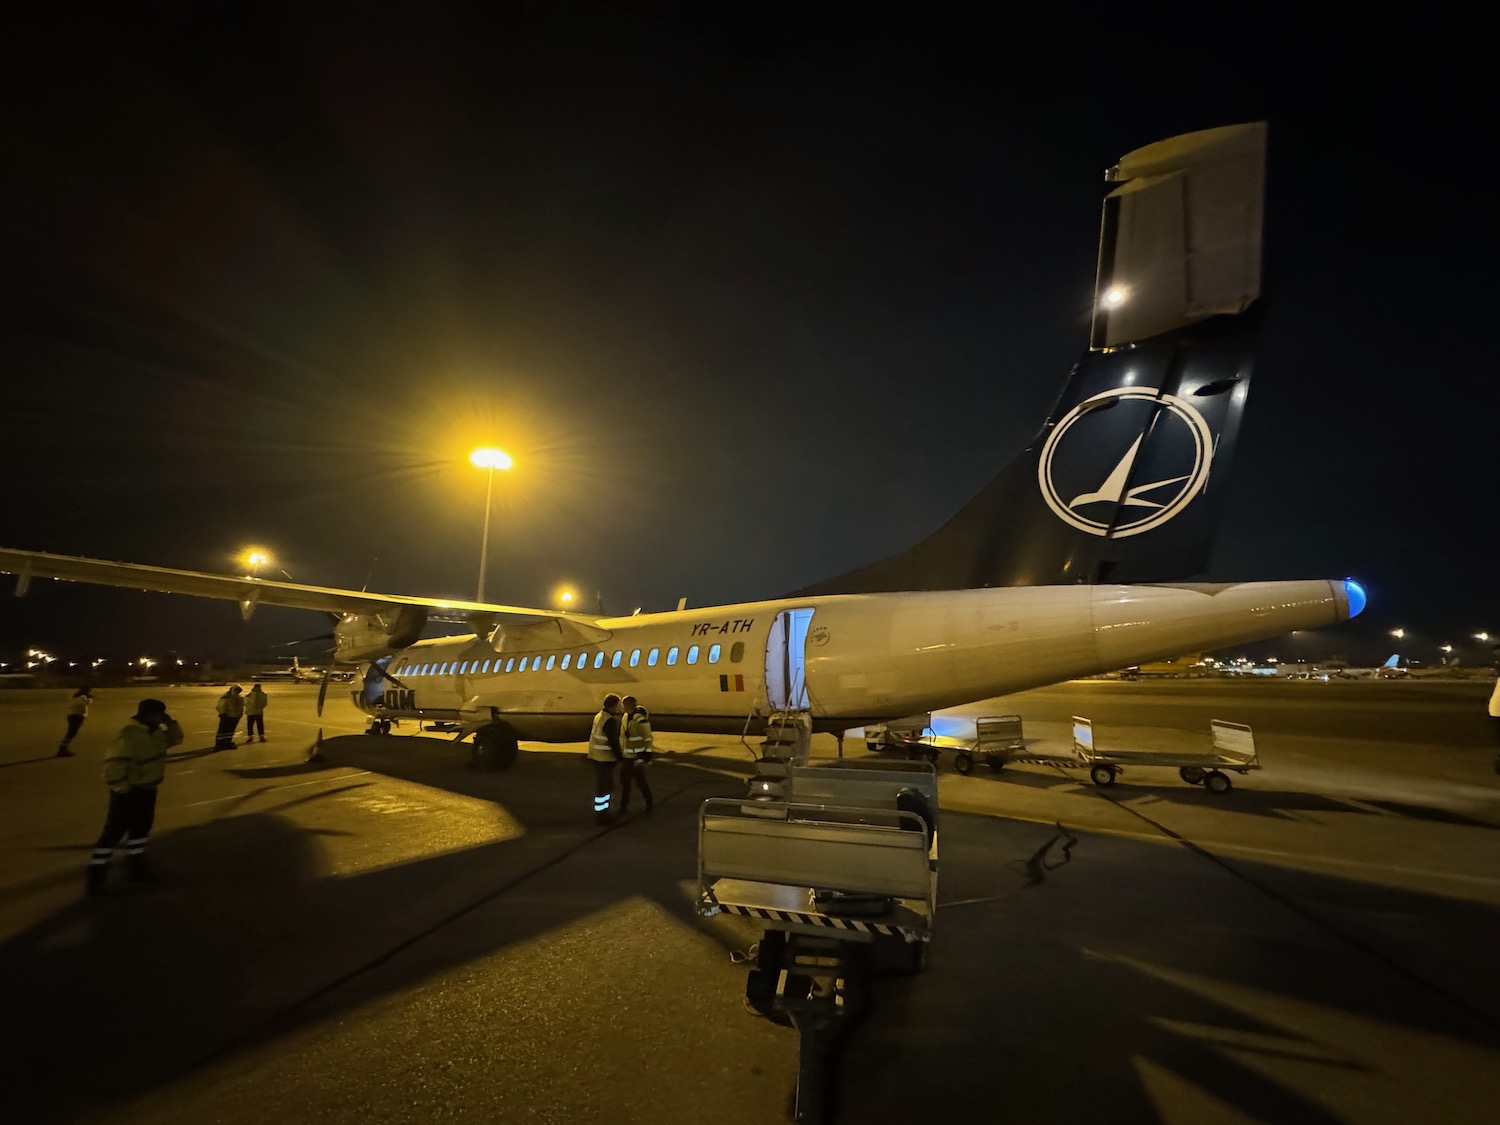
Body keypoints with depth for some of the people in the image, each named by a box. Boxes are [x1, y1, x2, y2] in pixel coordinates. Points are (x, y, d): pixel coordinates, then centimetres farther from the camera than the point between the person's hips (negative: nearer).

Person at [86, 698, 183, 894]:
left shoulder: (155, 732, 1)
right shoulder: (128, 737, -27)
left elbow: (175, 739, 16)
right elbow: (113, 765, -29)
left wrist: (171, 723, -2)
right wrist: (123, 789, -20)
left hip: (148, 789, 9)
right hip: (129, 792, -9)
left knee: (141, 828, 19)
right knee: (114, 832, -2)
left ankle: (135, 866, 33)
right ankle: (96, 874, 10)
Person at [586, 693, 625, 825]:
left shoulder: (600, 716, 7)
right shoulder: (610, 721, -22)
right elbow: (613, 742, -21)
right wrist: (620, 757, -8)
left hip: (597, 757, 9)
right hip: (604, 759, -9)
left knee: (607, 786, 19)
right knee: (603, 788, 3)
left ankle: (603, 813, 28)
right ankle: (600, 816, 14)